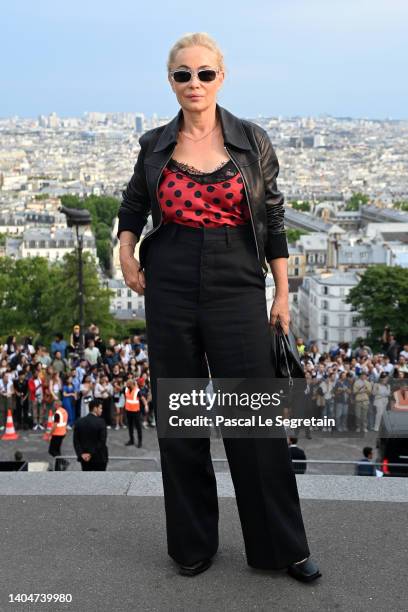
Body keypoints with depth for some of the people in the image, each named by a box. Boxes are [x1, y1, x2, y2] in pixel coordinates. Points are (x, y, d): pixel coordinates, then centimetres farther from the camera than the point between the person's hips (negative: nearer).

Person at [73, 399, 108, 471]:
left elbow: (76, 441, 0)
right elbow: (102, 441, -17)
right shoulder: (101, 422, -12)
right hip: (99, 457, -4)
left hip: (84, 458, 4)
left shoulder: (79, 422, 2)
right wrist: (91, 454, -12)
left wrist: (81, 454, -5)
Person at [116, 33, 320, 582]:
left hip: (237, 289, -1)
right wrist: (125, 250, 5)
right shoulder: (155, 145, 5)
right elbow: (134, 202, 22)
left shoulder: (252, 141, 2)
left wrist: (283, 294, 3)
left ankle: (283, 546, 16)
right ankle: (193, 542, 24)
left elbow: (273, 221, 6)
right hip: (170, 289, 2)